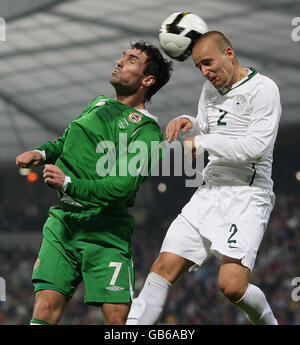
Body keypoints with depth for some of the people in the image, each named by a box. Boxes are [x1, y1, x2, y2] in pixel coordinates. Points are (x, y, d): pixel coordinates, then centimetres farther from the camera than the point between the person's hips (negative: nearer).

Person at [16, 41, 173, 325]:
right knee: (45, 310, -8)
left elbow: (124, 186, -16)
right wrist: (41, 153, 14)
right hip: (62, 219, 5)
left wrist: (69, 184, -23)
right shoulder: (99, 104, 20)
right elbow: (65, 141, 36)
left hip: (104, 230, -5)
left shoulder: (146, 129, -3)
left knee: (119, 318, -11)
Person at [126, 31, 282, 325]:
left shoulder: (262, 89, -7)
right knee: (164, 268, -6)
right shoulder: (210, 89, 17)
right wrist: (188, 124, 6)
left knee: (231, 285, -21)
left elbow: (256, 146, -17)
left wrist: (201, 143, -13)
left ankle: (268, 322, 8)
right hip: (209, 191, 7)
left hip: (247, 195, -7)